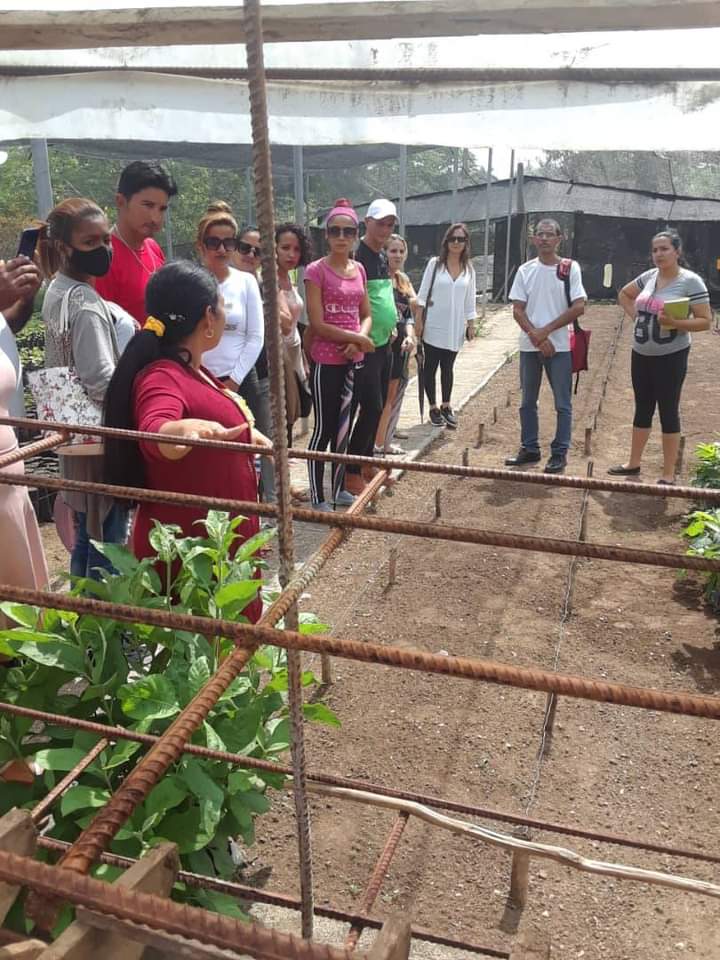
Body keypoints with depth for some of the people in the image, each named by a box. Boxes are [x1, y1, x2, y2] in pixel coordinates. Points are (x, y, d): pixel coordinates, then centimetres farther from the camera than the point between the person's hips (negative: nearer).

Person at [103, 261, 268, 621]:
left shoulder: (190, 370, 7)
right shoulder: (161, 378, -23)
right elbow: (155, 431, -45)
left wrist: (254, 436, 43)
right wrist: (185, 430, -67)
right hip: (190, 545, -10)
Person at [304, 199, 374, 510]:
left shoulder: (359, 269, 9)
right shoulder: (316, 271, -10)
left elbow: (366, 316, 10)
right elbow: (318, 324, -15)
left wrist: (357, 342, -10)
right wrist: (359, 339, -12)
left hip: (354, 359, 6)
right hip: (326, 361, -6)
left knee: (344, 425, 15)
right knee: (324, 428, -1)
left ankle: (339, 489, 27)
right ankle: (317, 497, 9)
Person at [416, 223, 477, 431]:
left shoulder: (468, 269, 5)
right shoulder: (434, 263, -3)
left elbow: (470, 299, 9)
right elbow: (422, 294, -4)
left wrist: (471, 323, 7)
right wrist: (419, 321, -9)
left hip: (455, 327, 2)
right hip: (434, 325, -2)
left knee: (448, 367, 11)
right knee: (431, 366, 4)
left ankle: (446, 406, 21)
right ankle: (433, 408, 14)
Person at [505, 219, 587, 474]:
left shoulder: (570, 268, -2)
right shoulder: (525, 270, 5)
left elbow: (579, 307, -9)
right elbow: (518, 310, 1)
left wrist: (546, 331, -13)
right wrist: (536, 337, -11)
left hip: (559, 346, -3)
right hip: (529, 346, 3)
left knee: (563, 404, 1)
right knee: (527, 402, 11)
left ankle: (559, 453, 10)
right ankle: (530, 449, 22)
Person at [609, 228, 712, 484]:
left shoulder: (691, 281, -11)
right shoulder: (648, 277, 5)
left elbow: (705, 321, -13)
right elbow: (624, 294, 24)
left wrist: (674, 322, -26)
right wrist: (634, 315, 8)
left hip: (671, 357, -6)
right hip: (641, 354, 6)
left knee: (668, 412, 1)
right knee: (642, 409, 15)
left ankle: (669, 473, 10)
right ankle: (634, 463, 28)